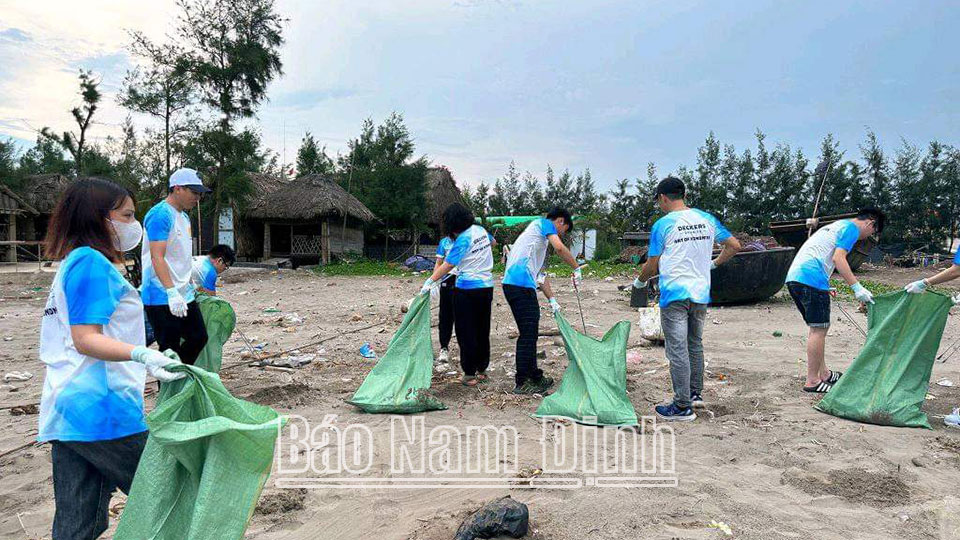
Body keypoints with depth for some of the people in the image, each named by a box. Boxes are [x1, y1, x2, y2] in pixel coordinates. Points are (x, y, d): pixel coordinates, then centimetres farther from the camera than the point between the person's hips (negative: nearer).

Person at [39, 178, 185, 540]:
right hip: (100, 408, -10)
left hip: (67, 410, 10)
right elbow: (85, 338, -19)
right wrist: (141, 355, -34)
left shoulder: (73, 263, 20)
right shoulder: (91, 262, -11)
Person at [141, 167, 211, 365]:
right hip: (162, 298, -9)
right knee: (170, 350, -2)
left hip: (184, 296, 10)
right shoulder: (161, 214, -14)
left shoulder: (183, 217, 15)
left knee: (199, 337, 14)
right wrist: (172, 293, -30)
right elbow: (157, 257, -23)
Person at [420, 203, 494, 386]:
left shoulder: (463, 239, -17)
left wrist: (429, 282, -15)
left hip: (468, 290, -8)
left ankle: (469, 373, 4)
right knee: (483, 330, 15)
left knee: (466, 332, 1)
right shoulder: (481, 230, 5)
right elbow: (492, 242, 29)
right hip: (487, 286, 8)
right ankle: (482, 369, 24)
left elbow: (447, 266, -20)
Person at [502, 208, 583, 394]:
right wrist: (577, 268, -2)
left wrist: (552, 300, 26)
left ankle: (534, 377, 25)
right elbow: (560, 248, -14)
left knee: (529, 333, 16)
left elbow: (540, 274, 30)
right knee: (528, 334, -5)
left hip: (512, 284, 10)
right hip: (521, 285, -10)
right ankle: (522, 383, 0)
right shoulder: (545, 223, 4)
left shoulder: (540, 238, 31)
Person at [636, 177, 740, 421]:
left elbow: (652, 266, -5)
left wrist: (640, 281, 15)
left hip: (674, 295, -6)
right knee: (695, 345, 20)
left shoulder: (662, 224, -8)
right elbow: (734, 246, 11)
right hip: (701, 293, 6)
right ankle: (696, 393, 31)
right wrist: (714, 264, 24)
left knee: (677, 350, -2)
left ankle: (682, 406, 1)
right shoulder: (707, 219, 6)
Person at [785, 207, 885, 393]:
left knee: (816, 327, 17)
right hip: (812, 278, -10)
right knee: (819, 329, -4)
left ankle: (823, 373, 25)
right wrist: (857, 288, -16)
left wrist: (825, 288, 37)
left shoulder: (836, 225, 31)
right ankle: (812, 381, 0)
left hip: (794, 277, 10)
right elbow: (838, 257, -12)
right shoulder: (852, 228, 2)